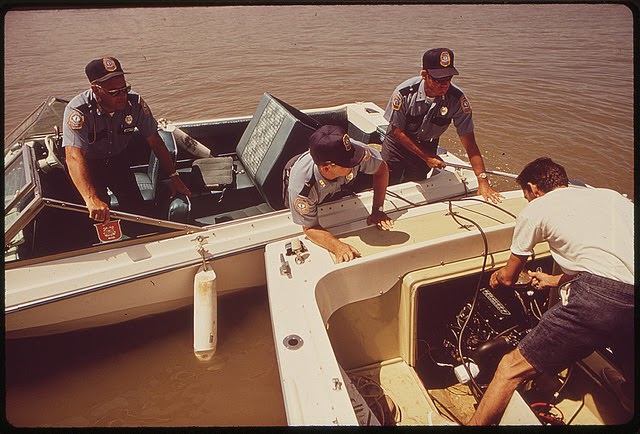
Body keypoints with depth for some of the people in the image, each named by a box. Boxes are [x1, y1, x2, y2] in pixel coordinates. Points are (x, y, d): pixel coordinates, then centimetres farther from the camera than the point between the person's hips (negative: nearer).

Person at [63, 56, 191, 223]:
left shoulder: (135, 103, -21)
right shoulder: (78, 111, -33)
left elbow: (154, 141, -11)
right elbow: (74, 157, -45)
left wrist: (174, 176, -13)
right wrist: (91, 200, -60)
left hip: (119, 159, 3)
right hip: (90, 164, -3)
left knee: (137, 207, -7)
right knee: (99, 215, -17)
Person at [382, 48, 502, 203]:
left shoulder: (457, 99, -25)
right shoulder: (405, 93, -29)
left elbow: (469, 144, -24)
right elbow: (398, 131, -18)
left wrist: (483, 181, -30)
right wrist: (427, 157, -20)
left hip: (428, 146, 2)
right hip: (398, 143, -1)